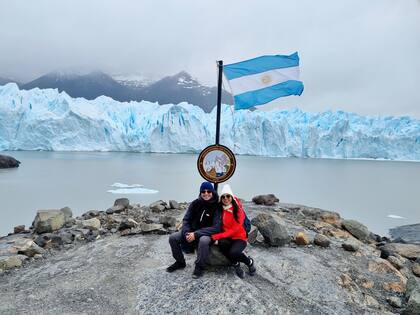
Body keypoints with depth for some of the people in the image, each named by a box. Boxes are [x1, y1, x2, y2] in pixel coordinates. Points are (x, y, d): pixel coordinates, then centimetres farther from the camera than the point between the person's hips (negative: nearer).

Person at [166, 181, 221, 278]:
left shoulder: (216, 206, -17)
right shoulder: (195, 203, -6)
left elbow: (216, 227, -23)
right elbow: (186, 219, -2)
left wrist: (196, 234, -29)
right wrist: (187, 233, -23)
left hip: (207, 234, -4)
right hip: (191, 231, 5)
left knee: (203, 240, -38)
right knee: (173, 238, -12)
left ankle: (199, 266, -13)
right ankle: (180, 262, 12)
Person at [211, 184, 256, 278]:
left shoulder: (238, 210, -12)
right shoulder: (220, 210, -2)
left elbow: (234, 230, -16)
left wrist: (218, 236, -22)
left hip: (239, 237, -3)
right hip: (225, 238, 3)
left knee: (233, 252, -31)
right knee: (222, 243, -31)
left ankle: (249, 261, 3)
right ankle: (235, 264, -6)